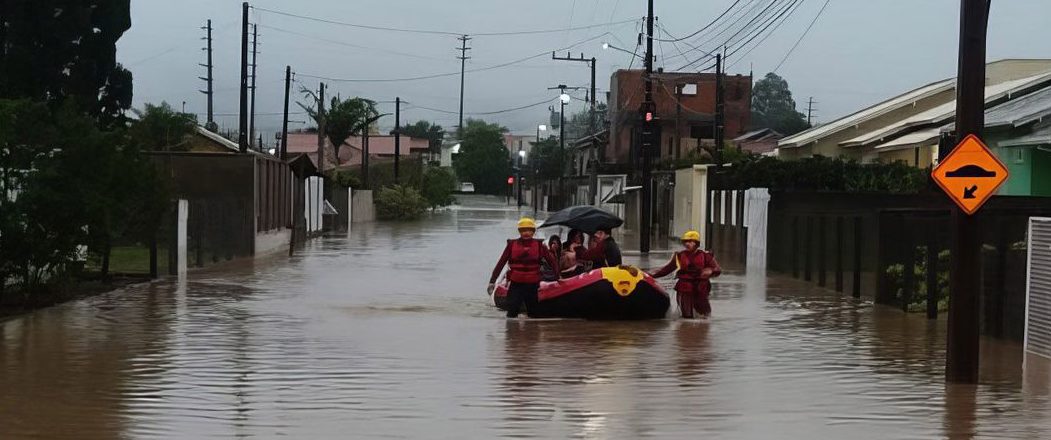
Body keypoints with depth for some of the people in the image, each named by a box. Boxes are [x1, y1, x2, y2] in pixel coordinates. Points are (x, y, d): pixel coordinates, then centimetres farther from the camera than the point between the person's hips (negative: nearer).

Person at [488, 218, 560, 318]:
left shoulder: (539, 245, 2)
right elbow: (501, 263, 1)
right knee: (512, 313, -9)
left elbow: (551, 260, -1)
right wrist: (492, 281, -1)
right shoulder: (512, 244, 0)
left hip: (532, 285, 1)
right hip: (515, 284, -1)